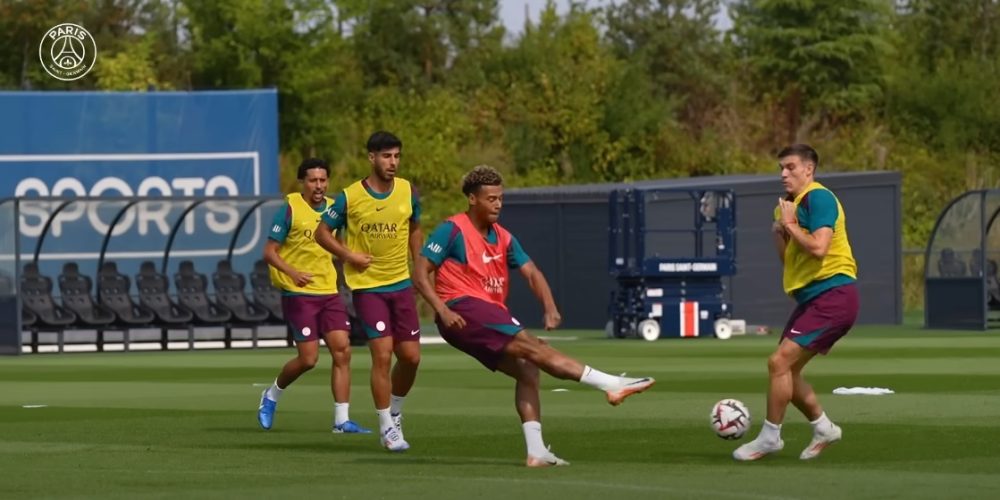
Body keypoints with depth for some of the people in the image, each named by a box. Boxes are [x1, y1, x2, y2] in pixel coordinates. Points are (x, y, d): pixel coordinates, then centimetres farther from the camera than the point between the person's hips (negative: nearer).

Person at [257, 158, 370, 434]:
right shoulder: (290, 209, -7)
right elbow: (269, 252, -8)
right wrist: (293, 273, -23)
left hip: (329, 292, 5)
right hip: (298, 294, -5)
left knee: (343, 350, -6)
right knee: (308, 358, -7)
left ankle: (342, 420, -3)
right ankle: (272, 395, 21)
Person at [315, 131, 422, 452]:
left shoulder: (407, 191, 0)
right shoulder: (350, 197, -9)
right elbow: (322, 233, 2)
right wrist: (349, 256, -12)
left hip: (401, 283, 4)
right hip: (367, 286, -4)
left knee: (411, 356, 3)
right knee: (382, 355, -11)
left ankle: (395, 412, 29)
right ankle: (387, 428, 1)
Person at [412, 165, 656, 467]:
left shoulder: (503, 238, 16)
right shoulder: (452, 230, -4)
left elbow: (531, 273, 8)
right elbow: (420, 274, -6)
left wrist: (550, 308, -10)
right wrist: (442, 310, -20)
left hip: (490, 315, 8)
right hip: (462, 311, -8)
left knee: (527, 369, -5)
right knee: (531, 346, -19)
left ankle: (536, 451, -9)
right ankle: (612, 385, -28)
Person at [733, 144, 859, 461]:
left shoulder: (818, 198, -12)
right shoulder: (790, 204, 17)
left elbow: (818, 248, -25)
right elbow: (789, 259, 21)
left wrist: (790, 225, -12)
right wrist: (778, 233, 4)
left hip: (833, 295, -10)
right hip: (810, 298, 10)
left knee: (780, 362, -15)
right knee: (786, 370, 11)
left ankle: (770, 437, -6)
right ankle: (823, 428, 25)